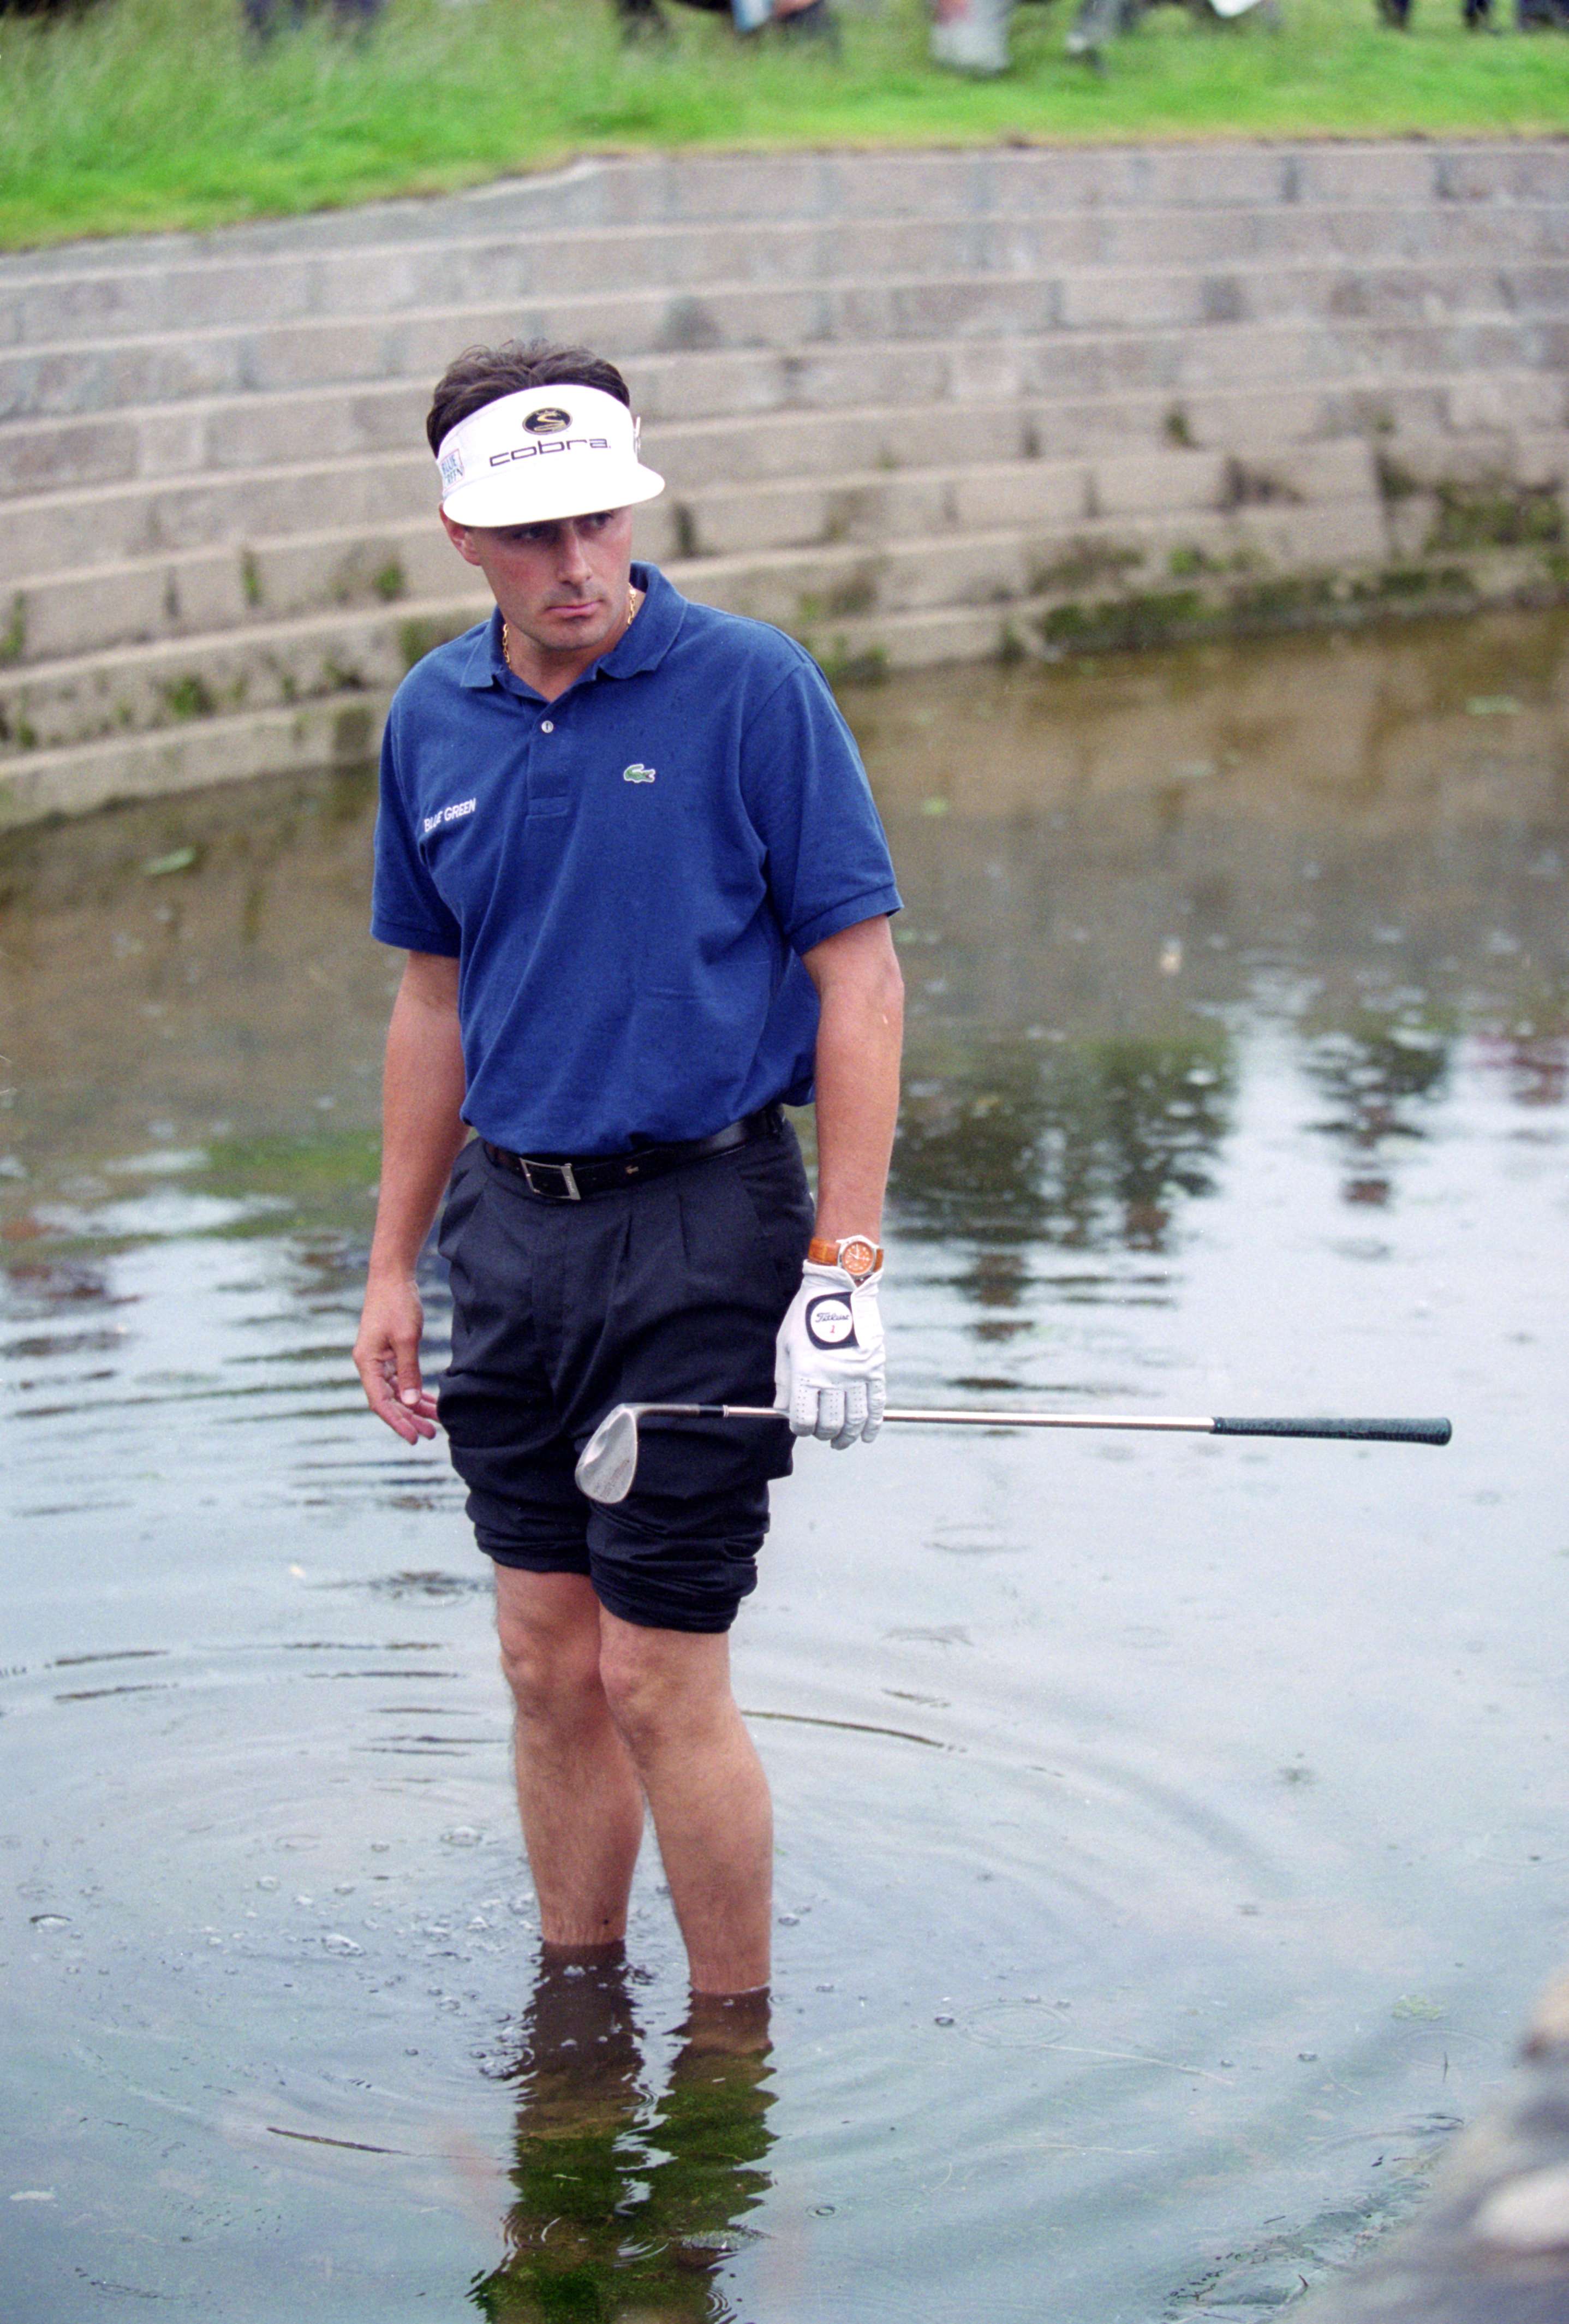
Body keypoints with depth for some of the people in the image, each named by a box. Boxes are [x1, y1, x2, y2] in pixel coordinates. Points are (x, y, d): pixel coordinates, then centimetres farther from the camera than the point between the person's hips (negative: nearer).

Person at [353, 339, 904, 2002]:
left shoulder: (751, 689, -10)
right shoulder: (434, 720, 6)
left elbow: (859, 977, -10)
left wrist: (842, 1273, -15)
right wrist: (392, 1269, 15)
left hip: (700, 1224, -5)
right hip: (511, 1224, 5)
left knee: (662, 1683, -3)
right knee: (549, 1667, 11)